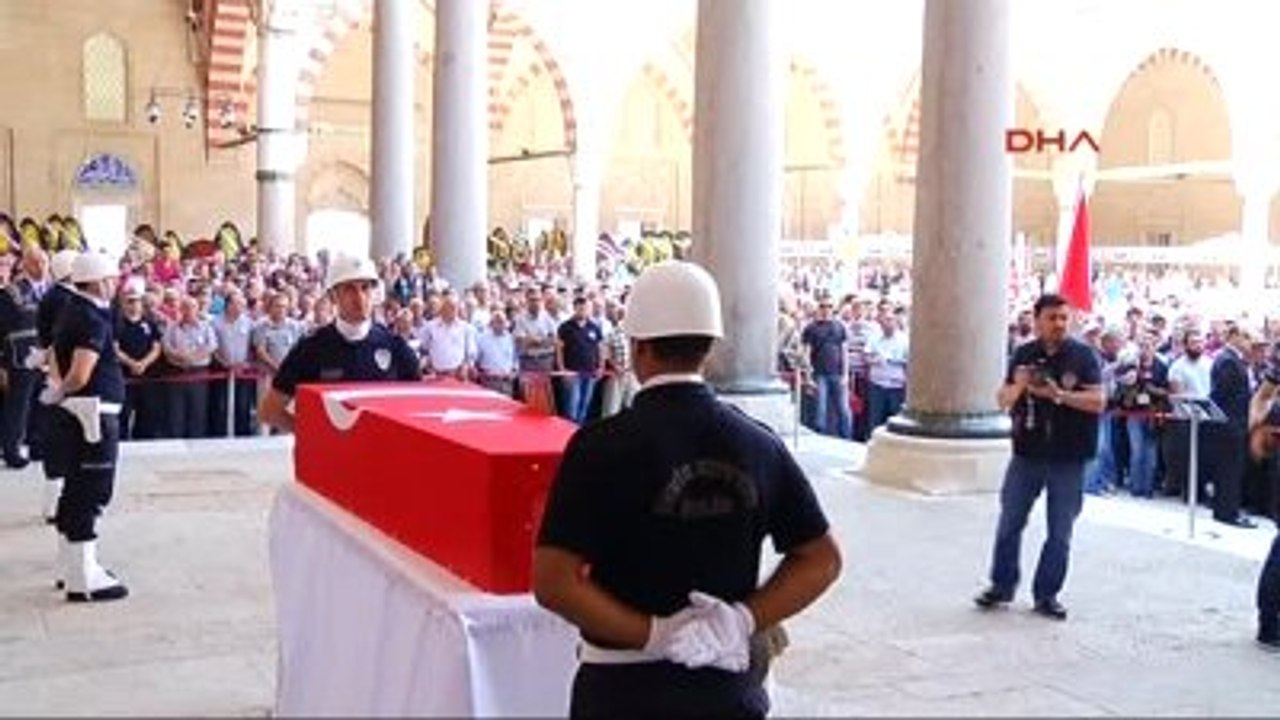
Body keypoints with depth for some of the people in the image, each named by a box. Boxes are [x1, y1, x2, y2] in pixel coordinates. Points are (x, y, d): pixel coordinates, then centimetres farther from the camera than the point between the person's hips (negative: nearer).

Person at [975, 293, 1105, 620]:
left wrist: (1058, 394, -23)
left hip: (1068, 458, -2)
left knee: (1060, 532, 4)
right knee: (1010, 522, 8)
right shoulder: (1024, 354, 4)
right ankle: (1002, 585, 23)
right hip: (1027, 453, 2)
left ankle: (1047, 594, 16)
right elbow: (1003, 400, 6)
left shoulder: (1083, 355, -4)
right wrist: (1017, 386, -15)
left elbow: (1098, 401, -10)